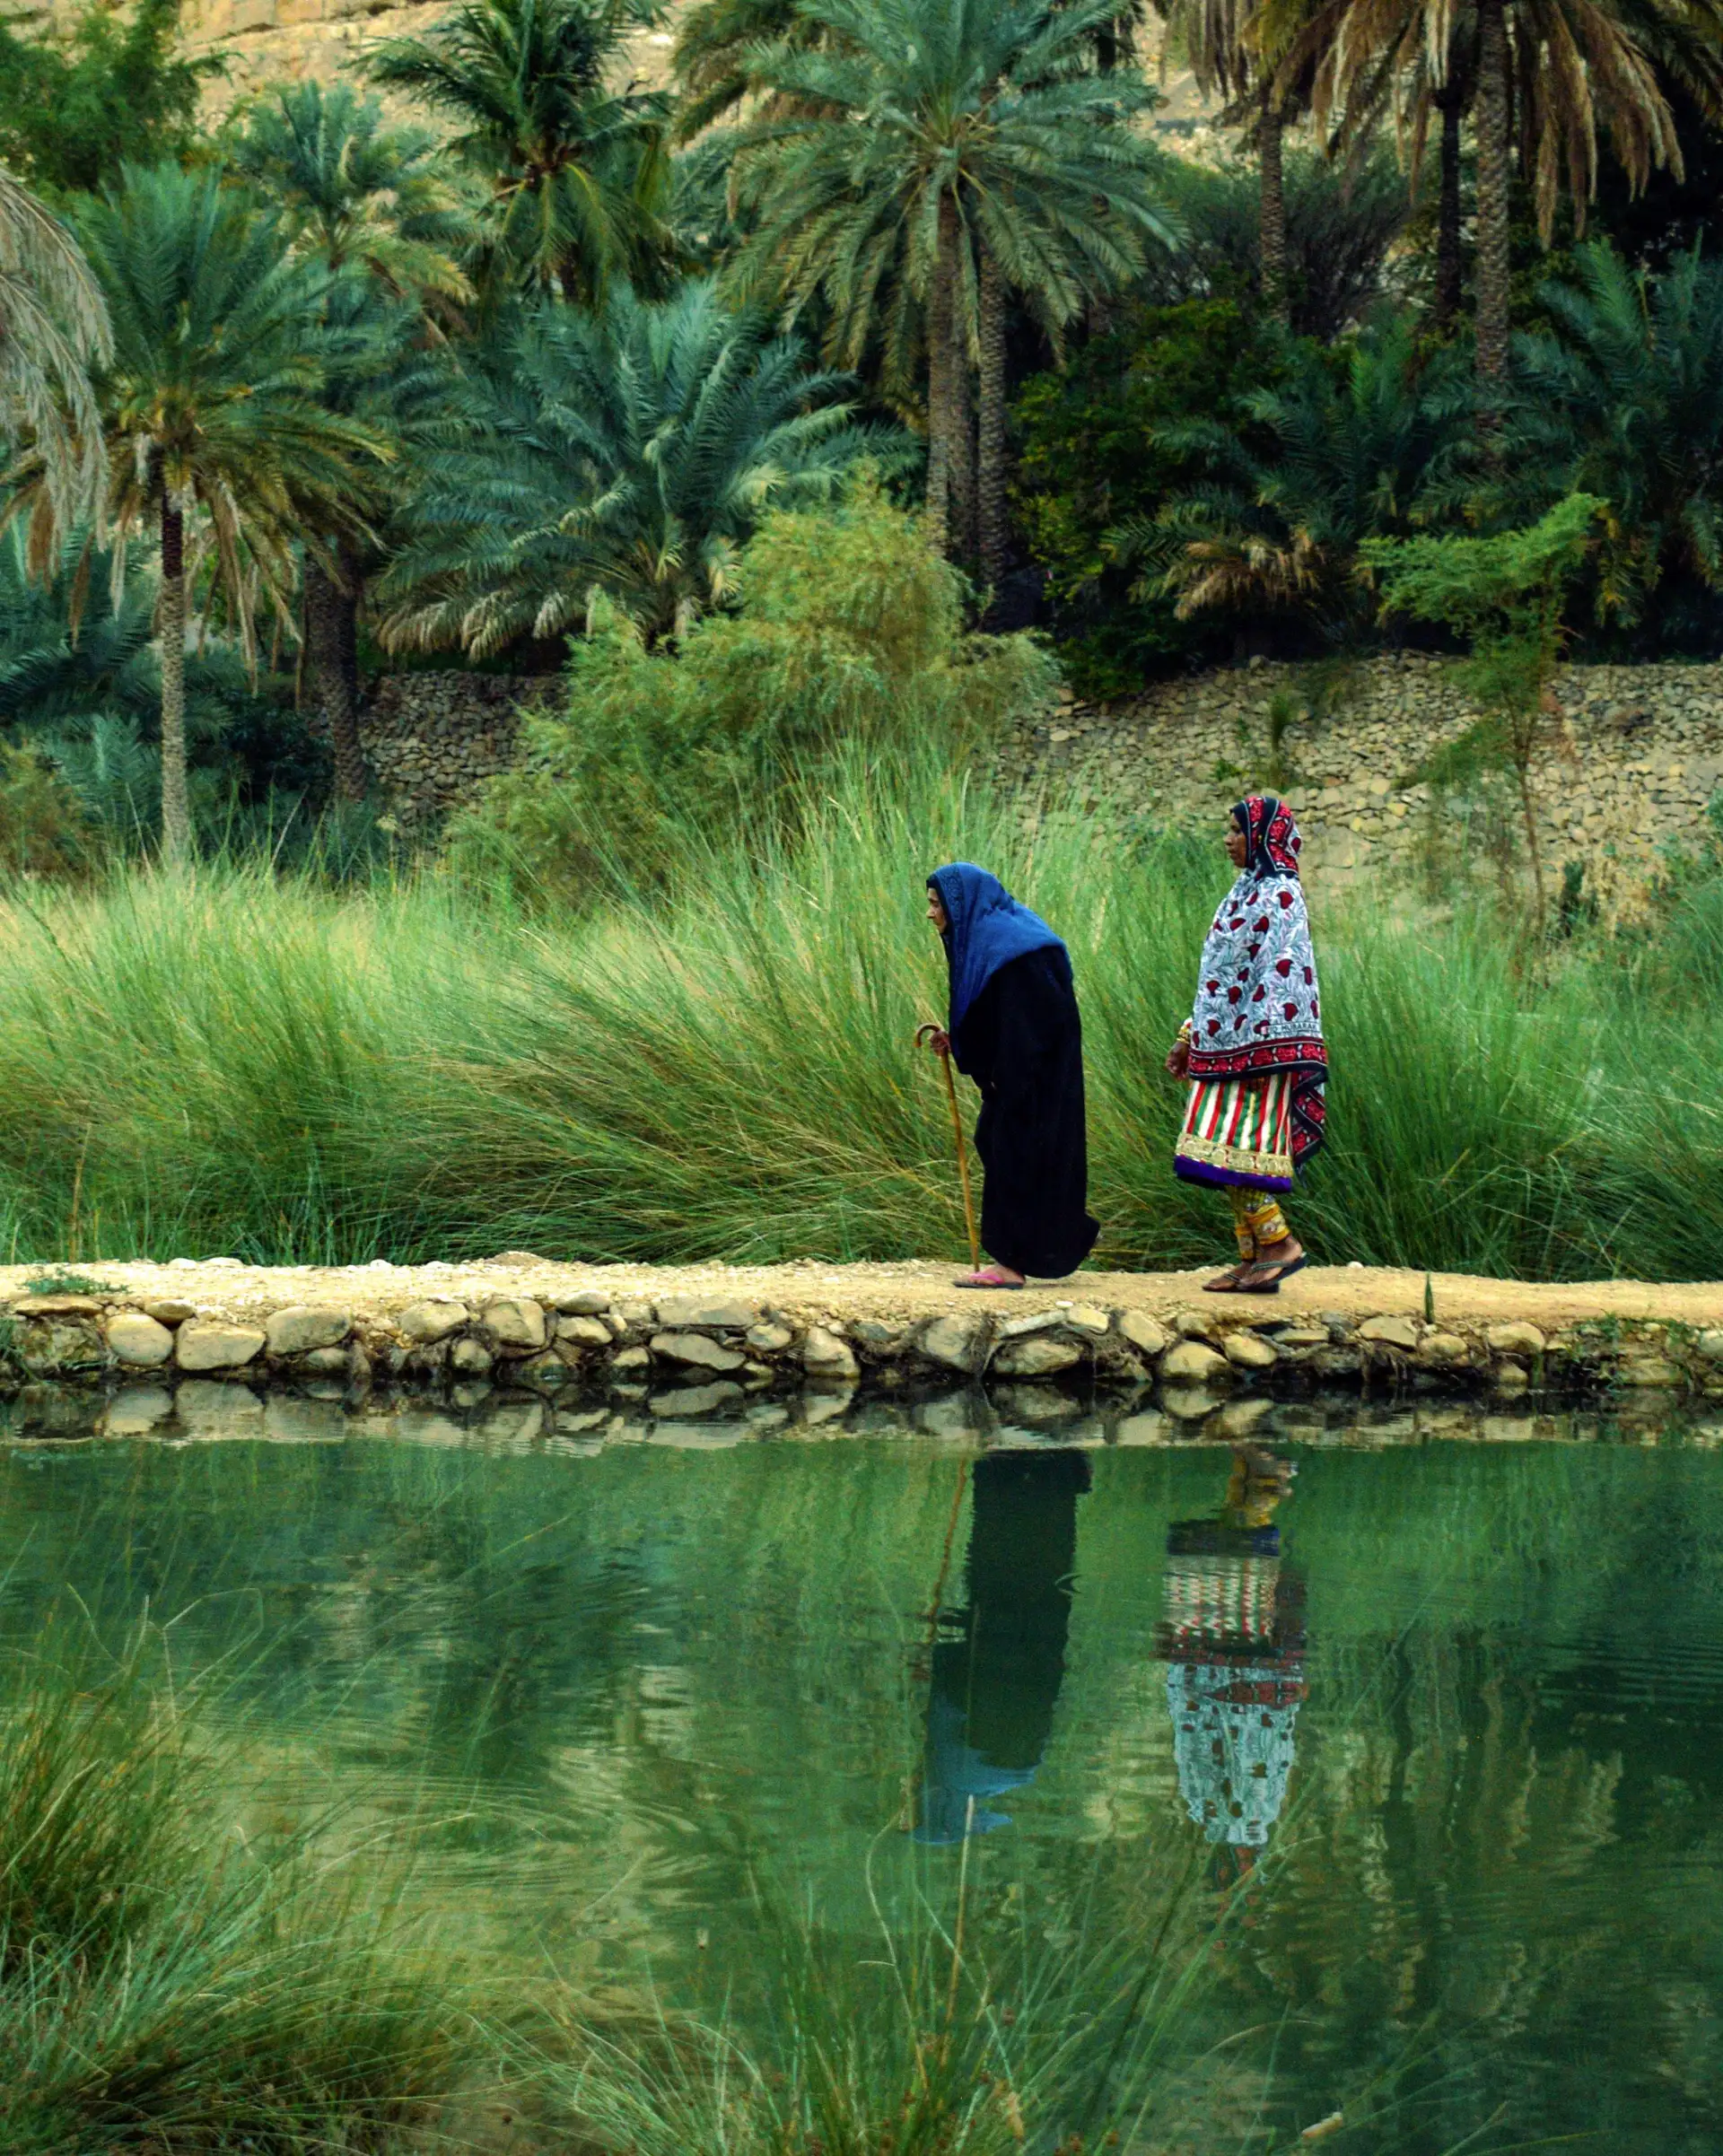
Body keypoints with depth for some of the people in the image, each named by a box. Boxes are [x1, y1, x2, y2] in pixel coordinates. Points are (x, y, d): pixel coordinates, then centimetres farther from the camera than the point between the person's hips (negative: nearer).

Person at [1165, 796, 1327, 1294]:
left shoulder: (1279, 896, -11)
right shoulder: (1245, 892, 18)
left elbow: (1279, 975, -16)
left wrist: (1261, 1053, -19)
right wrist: (1189, 1037, 20)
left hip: (1257, 1046, -10)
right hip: (1225, 1043, 10)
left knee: (1235, 1149, -13)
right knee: (1232, 1154, 6)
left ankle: (1278, 1243, -8)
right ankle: (1254, 1261, 7)